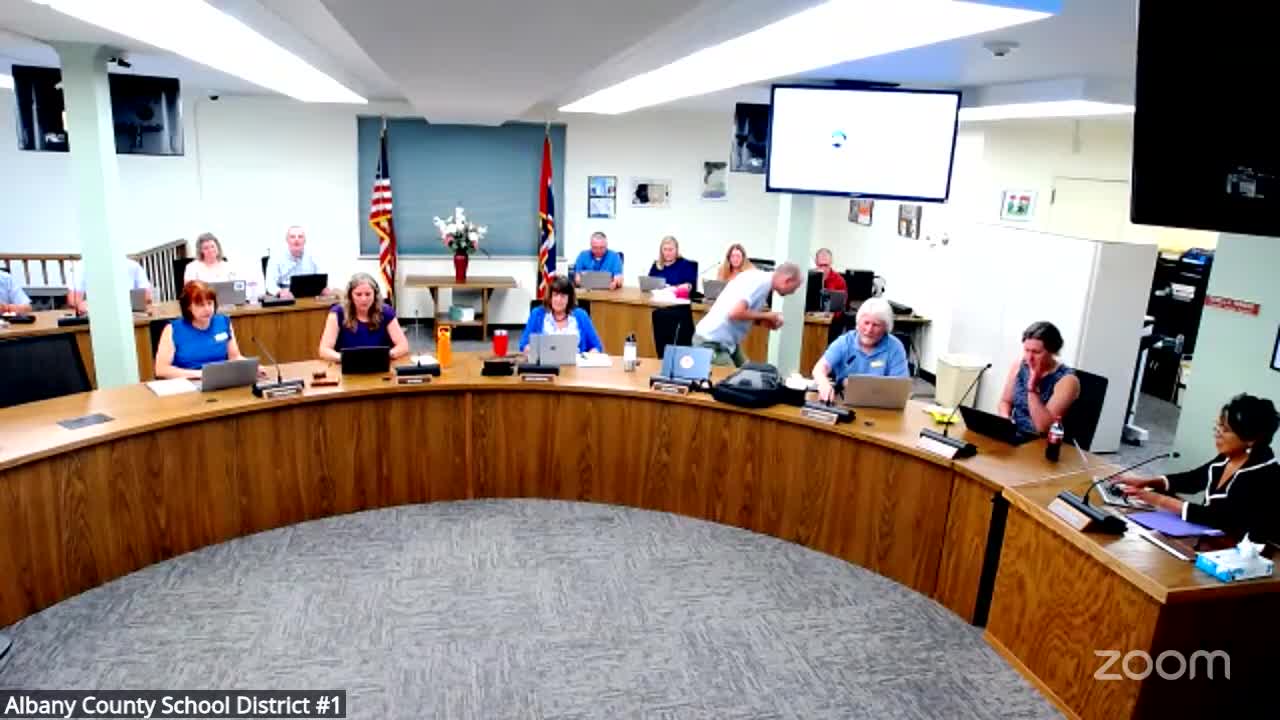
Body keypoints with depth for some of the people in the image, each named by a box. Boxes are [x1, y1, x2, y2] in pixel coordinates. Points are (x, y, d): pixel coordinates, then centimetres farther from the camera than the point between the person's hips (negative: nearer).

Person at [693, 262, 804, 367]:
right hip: (712, 342, -10)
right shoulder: (760, 282, -20)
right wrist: (766, 316, -16)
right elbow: (735, 313, -31)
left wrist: (769, 320, 6)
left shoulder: (761, 278, 8)